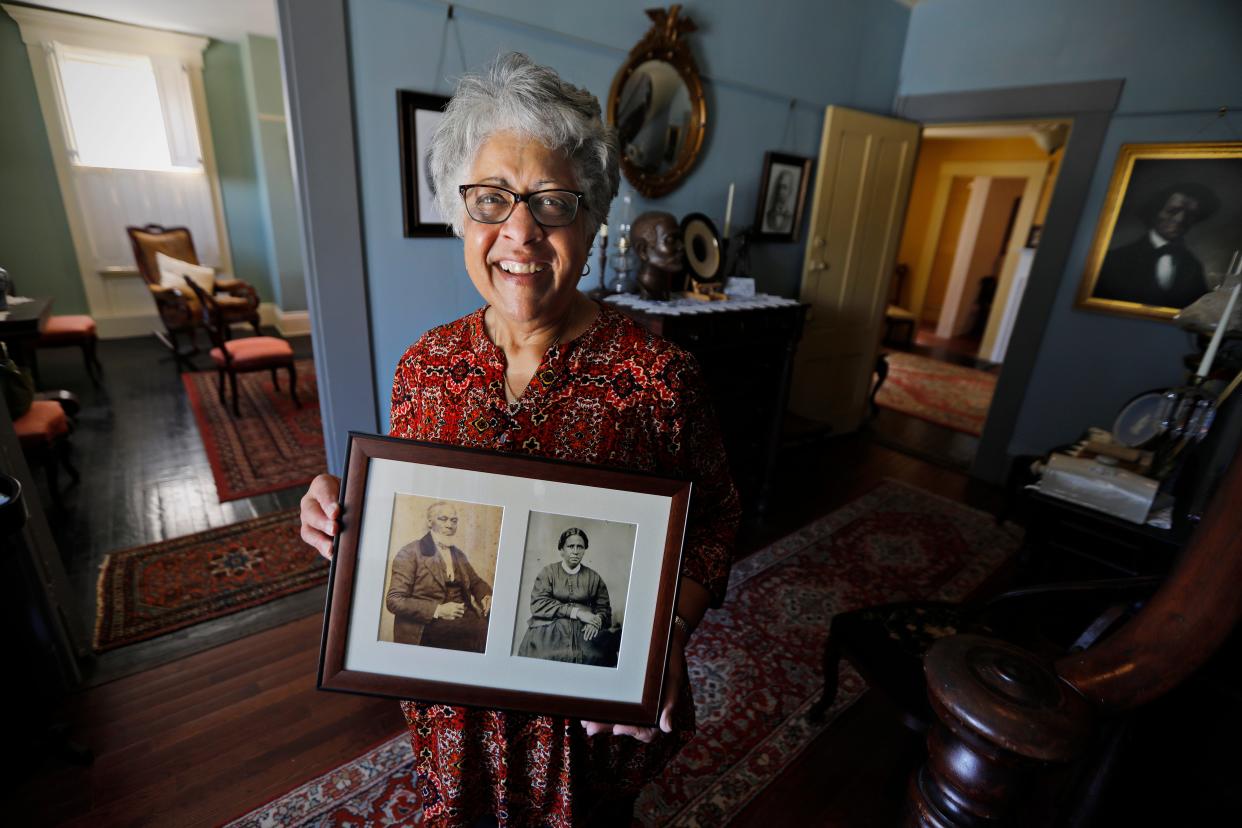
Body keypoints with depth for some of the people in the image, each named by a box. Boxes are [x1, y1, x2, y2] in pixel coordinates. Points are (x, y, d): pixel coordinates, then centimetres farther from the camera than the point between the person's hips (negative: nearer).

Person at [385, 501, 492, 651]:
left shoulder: (459, 555, 18)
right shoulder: (410, 553, -2)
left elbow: (475, 581, 28)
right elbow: (394, 601, -8)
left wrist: (486, 596, 3)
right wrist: (437, 610, -18)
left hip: (462, 618, 7)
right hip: (426, 627, -7)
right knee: (484, 631, -33)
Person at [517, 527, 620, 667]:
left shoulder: (593, 577, 14)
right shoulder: (548, 572, 7)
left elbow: (604, 609, 11)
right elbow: (538, 604, -5)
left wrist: (596, 622, -14)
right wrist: (576, 611, -12)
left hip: (583, 630, 2)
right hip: (550, 628, -2)